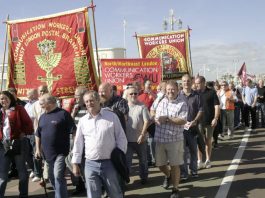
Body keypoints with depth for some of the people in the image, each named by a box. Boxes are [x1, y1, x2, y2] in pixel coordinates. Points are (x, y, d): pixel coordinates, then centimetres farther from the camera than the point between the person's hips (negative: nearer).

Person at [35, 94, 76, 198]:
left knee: (58, 176, -16)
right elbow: (38, 134, 21)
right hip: (48, 153, 7)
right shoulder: (43, 117, 11)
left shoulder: (63, 114, -9)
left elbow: (73, 132, -11)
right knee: (52, 177, 15)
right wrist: (38, 149, 14)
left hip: (61, 152, -7)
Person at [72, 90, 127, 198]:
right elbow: (78, 143, 9)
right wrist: (75, 163, 9)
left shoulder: (112, 116, -3)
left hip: (110, 163, -2)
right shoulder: (82, 121, 5)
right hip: (90, 164, 2)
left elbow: (121, 138, 1)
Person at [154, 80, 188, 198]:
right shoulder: (161, 101, 9)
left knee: (174, 165, 3)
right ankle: (168, 176, 47)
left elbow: (182, 121, -17)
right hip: (160, 139, 4)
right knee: (160, 164, 15)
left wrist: (167, 119, -20)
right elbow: (156, 117, 18)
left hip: (175, 139, -4)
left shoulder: (182, 104, -7)